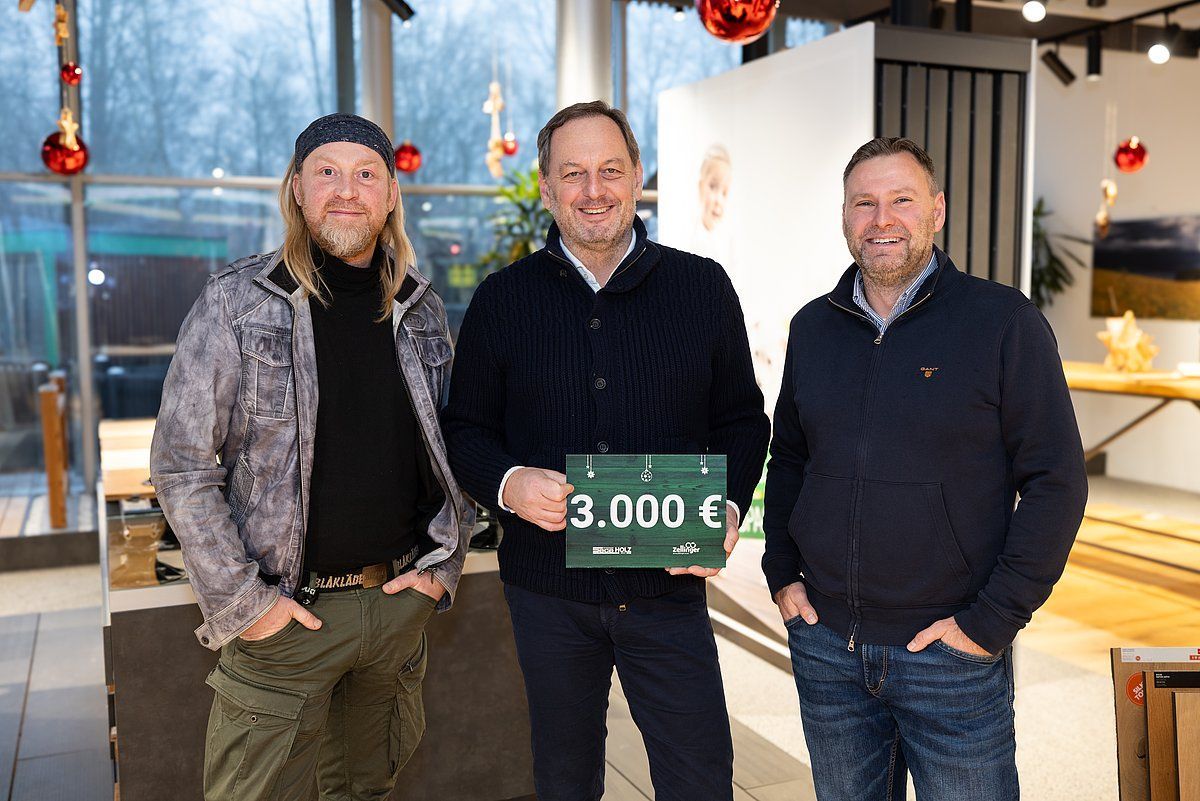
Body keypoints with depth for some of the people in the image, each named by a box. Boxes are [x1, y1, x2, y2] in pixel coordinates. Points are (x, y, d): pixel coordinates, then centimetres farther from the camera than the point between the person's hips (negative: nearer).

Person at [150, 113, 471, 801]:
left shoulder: (422, 308, 5)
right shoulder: (237, 303, -8)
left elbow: (454, 449, 12)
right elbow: (182, 467, -9)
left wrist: (443, 564, 3)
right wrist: (239, 601, -12)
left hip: (403, 601, 4)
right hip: (286, 613, -3)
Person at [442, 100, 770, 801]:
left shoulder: (703, 287, 2)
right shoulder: (502, 300, 2)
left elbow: (742, 419, 8)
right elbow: (465, 429, 7)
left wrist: (729, 507, -10)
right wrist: (507, 483, -14)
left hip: (667, 586, 0)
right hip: (548, 589, 1)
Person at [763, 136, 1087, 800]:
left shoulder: (1004, 321, -7)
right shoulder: (813, 327, 6)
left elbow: (1055, 481, -9)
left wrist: (991, 621, -12)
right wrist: (782, 573, 6)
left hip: (952, 655, -4)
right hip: (825, 643, 4)